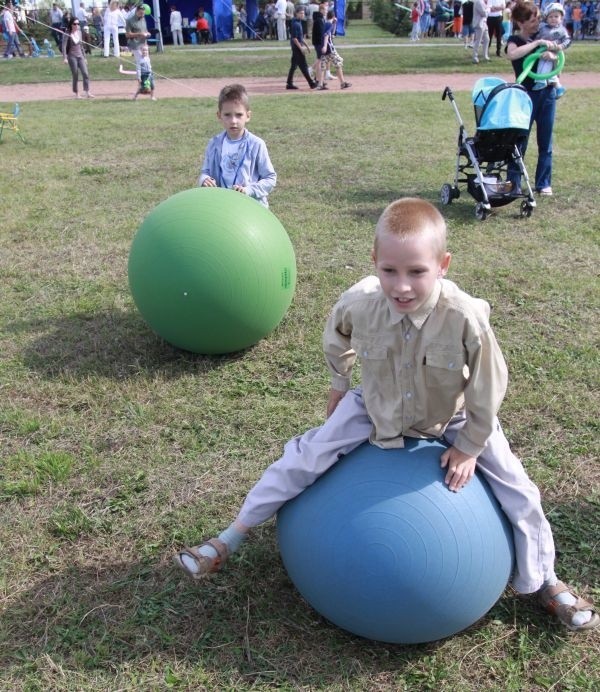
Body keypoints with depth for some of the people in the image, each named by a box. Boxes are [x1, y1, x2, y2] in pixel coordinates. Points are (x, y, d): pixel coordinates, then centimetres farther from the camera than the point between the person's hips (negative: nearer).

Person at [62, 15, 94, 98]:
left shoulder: (79, 32, 9)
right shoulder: (67, 34, -8)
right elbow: (64, 46, -13)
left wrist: (84, 57, 19)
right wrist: (64, 58, -22)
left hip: (80, 56, 5)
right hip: (72, 56, -5)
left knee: (85, 73, -8)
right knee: (75, 76, -2)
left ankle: (87, 92, -8)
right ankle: (77, 93, 7)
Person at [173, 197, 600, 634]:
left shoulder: (466, 318, -37)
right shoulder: (360, 303, -29)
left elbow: (487, 389, -20)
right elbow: (337, 336, -1)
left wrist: (469, 447, -10)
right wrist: (339, 382, 10)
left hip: (452, 417, 0)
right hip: (376, 408, 1)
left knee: (517, 490, 1)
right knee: (304, 459, -4)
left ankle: (544, 582, 30)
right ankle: (231, 538, 14)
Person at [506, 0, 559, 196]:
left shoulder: (541, 36, 10)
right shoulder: (515, 40, -4)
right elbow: (512, 54, -28)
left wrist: (552, 55, -10)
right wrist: (538, 43, -26)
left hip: (548, 93, 5)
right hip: (527, 94, -5)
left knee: (546, 142, 7)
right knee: (519, 140, -4)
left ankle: (544, 183, 15)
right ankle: (513, 184, 4)